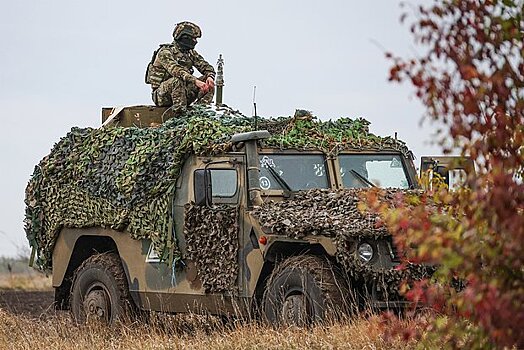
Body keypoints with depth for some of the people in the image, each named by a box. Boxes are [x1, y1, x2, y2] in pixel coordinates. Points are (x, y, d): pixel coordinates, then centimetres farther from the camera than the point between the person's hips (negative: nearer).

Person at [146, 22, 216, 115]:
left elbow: (206, 66, 5)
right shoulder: (165, 52, -15)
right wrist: (195, 81, -44)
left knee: (208, 82, -8)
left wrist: (210, 77, -20)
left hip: (183, 91, 7)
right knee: (178, 80, -38)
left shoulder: (190, 53, 9)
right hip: (162, 96, -7)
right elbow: (176, 70, -32)